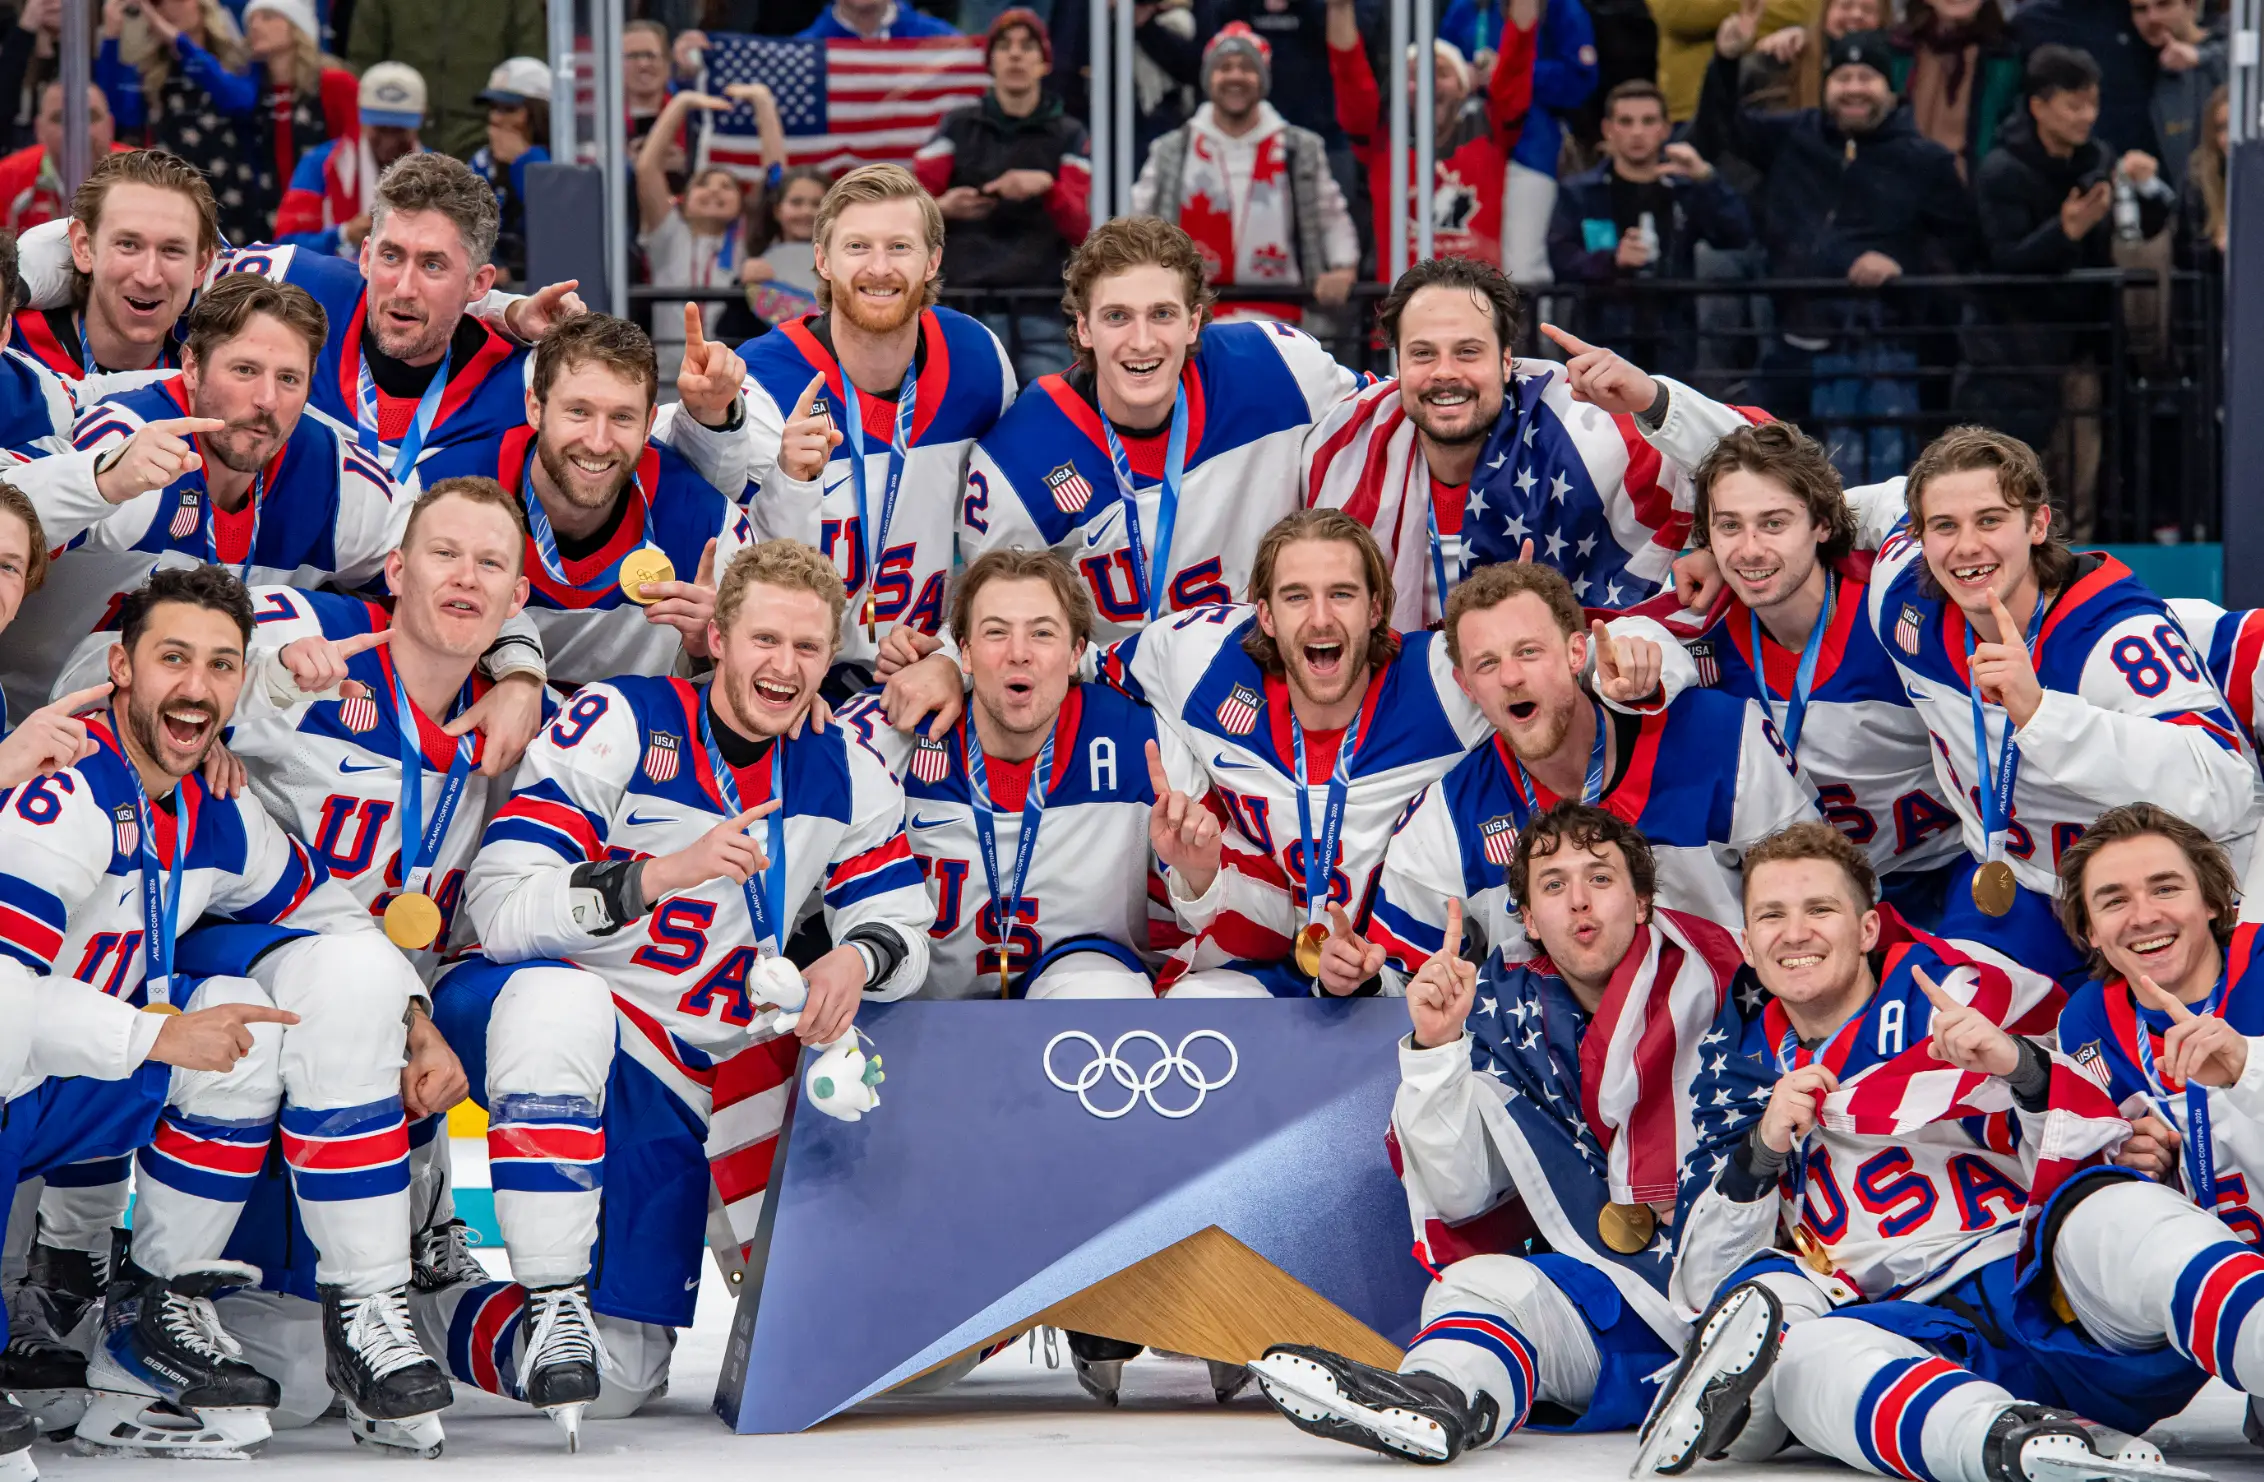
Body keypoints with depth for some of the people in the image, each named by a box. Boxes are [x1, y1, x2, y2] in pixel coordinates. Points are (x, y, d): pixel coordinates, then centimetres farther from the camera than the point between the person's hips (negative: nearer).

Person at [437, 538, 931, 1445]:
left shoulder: (844, 776, 3)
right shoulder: (619, 725, -14)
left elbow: (905, 932, 6)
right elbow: (496, 909, -22)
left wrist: (858, 960, -18)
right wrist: (662, 873, -34)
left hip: (669, 1079, 5)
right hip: (525, 1016, -5)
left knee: (618, 1383, -2)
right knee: (559, 999, -44)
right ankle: (552, 1303, -31)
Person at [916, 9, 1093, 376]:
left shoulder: (1068, 136, 11)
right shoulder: (958, 128, 11)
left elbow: (1082, 229, 2)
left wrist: (1047, 186, -18)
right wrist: (942, 207, -17)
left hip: (1044, 308, 1)